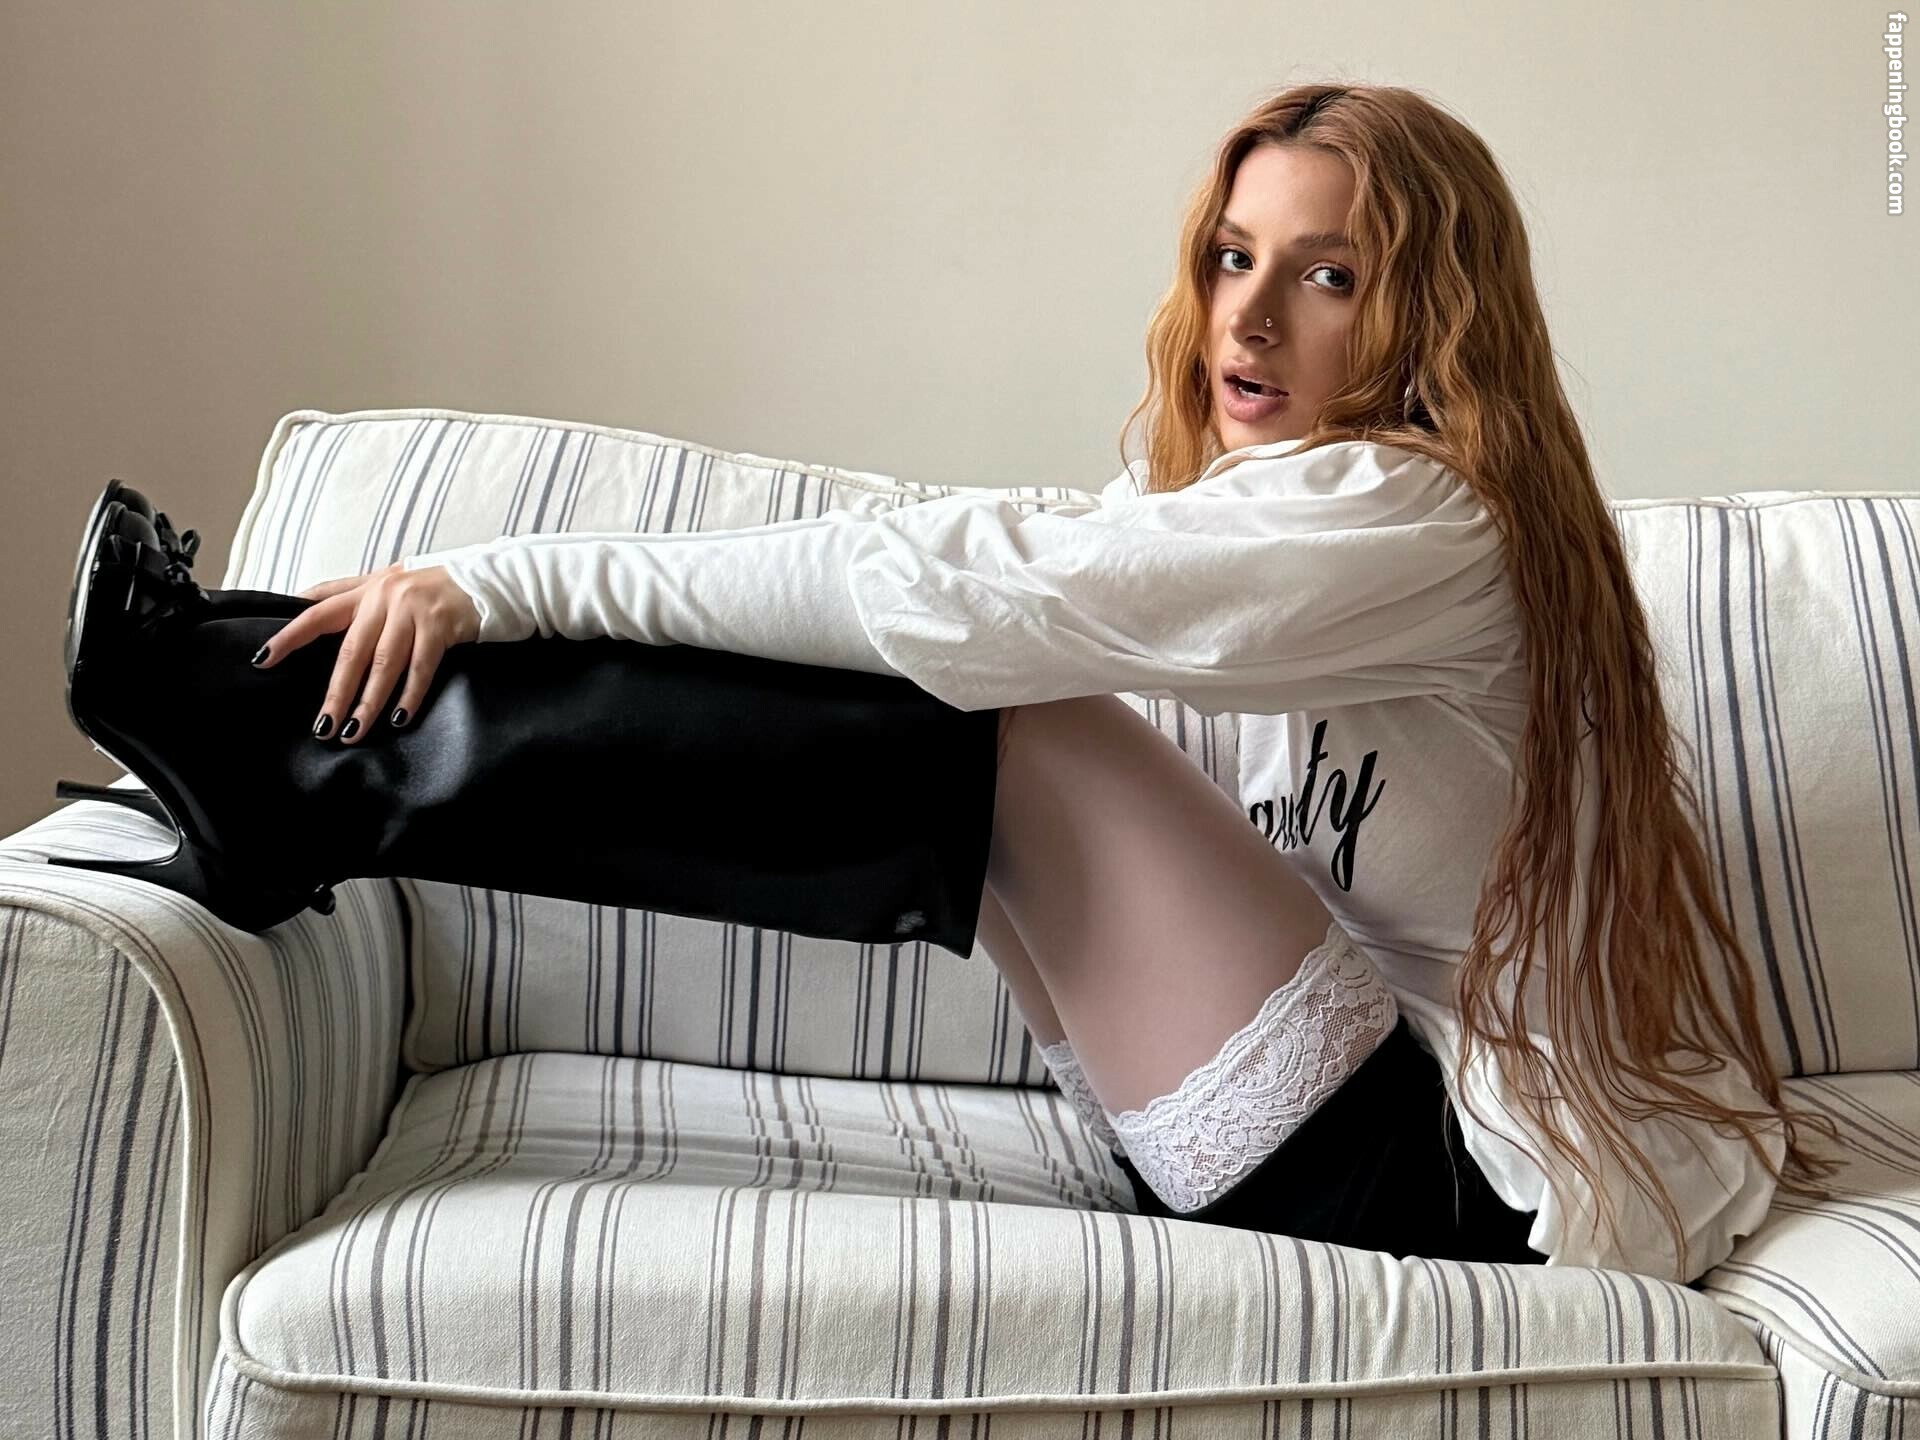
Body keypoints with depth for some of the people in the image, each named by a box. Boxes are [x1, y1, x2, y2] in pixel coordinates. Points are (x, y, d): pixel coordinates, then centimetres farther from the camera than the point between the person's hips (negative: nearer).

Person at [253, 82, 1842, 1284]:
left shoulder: (1413, 518, -20)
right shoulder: (1273, 498, 10)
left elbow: (952, 584, -29)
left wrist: (514, 581, -26)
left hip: (1475, 1194, -8)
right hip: (1413, 1112, 8)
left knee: (989, 710, -18)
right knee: (931, 690, -2)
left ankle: (321, 757, -10)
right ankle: (297, 769, 4)